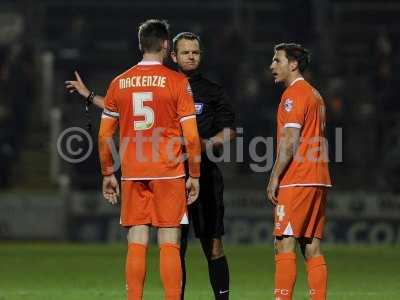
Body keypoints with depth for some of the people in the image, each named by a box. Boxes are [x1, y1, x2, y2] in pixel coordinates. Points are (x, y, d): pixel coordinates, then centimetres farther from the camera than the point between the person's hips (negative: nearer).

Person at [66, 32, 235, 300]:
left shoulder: (213, 92, 5)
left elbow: (229, 132, 5)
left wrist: (207, 143, -13)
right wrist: (89, 95, 21)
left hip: (205, 175, -2)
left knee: (213, 246, -3)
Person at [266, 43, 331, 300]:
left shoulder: (293, 94, -8)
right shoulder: (314, 94, 20)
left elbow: (290, 142, -15)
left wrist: (275, 178, -14)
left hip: (297, 180, -9)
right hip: (318, 180, 9)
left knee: (284, 244, -10)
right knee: (312, 247, 7)